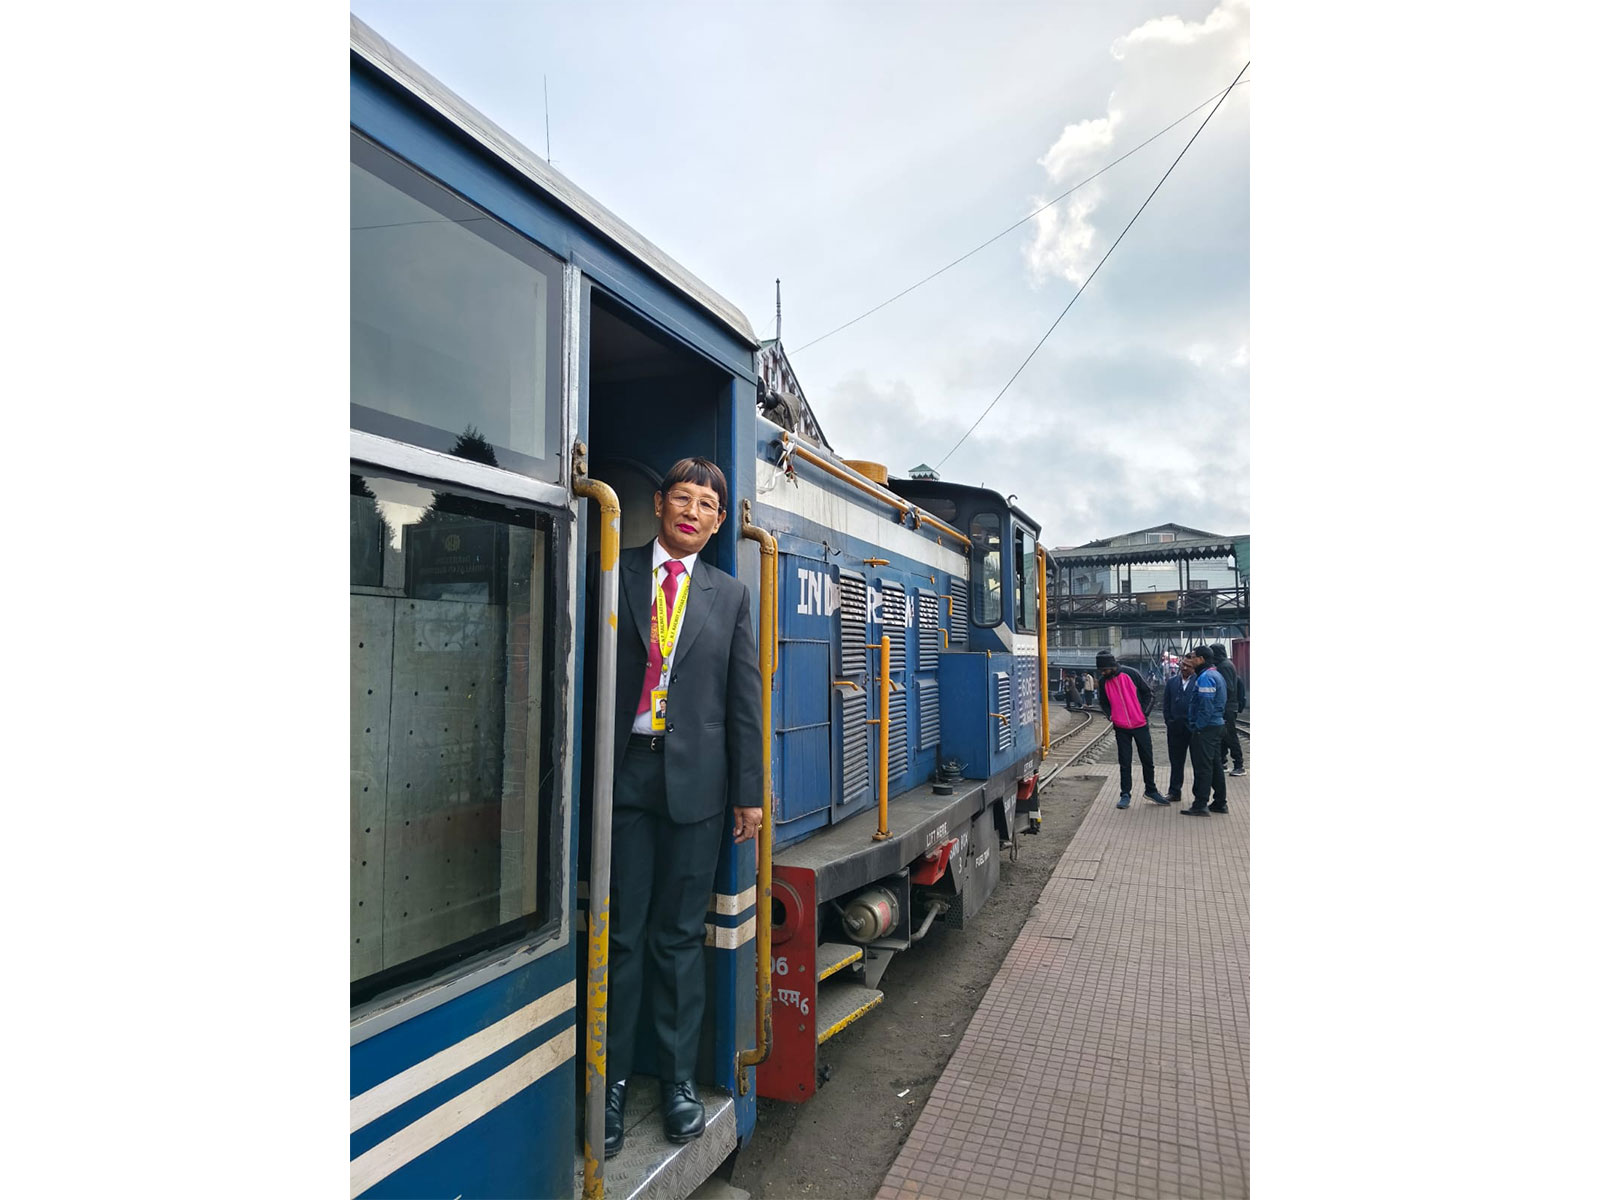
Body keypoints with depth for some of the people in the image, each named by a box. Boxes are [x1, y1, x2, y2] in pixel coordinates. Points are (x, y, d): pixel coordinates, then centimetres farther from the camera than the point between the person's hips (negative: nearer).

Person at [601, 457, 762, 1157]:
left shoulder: (730, 595, 9)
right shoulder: (615, 575, 5)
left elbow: (744, 700, 6)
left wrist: (748, 793, 3)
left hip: (696, 777, 1)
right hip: (622, 772, -1)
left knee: (680, 934, 11)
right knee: (621, 934, 7)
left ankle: (679, 1078, 28)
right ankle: (613, 1081, 25)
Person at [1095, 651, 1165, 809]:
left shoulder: (1132, 675, -12)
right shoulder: (1103, 682, -3)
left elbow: (1146, 692, 0)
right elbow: (1104, 702, 12)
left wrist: (1143, 711, -6)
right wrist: (1110, 715, -5)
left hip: (1140, 724, -1)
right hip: (1121, 728, 2)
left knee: (1147, 760, 10)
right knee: (1124, 763, 4)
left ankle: (1151, 790, 27)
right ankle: (1125, 794, 13)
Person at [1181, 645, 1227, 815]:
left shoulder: (1205, 677, -18)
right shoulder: (1216, 675, 16)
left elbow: (1206, 706, -23)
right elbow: (1222, 702, 21)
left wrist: (1198, 726, -18)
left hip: (1205, 728, -10)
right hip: (1217, 725, 10)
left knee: (1202, 767, -6)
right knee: (1216, 766, 15)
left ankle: (1200, 805, -3)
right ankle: (1220, 802, 22)